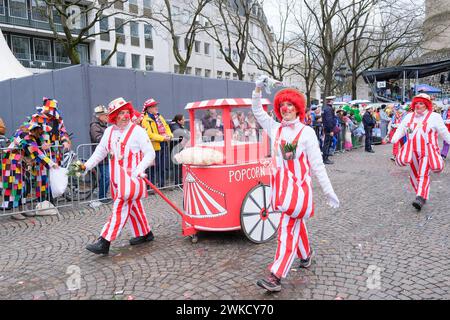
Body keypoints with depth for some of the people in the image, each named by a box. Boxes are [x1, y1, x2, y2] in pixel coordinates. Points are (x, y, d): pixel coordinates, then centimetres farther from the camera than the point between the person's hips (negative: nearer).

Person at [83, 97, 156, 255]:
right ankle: (145, 233, 31)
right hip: (117, 177, 7)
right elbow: (100, 152, 17)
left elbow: (150, 153, -9)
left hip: (131, 177, -6)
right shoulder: (109, 131, 9)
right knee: (133, 206, 16)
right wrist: (87, 165, 5)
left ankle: (104, 242, -10)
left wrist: (139, 169, -22)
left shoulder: (137, 131, -8)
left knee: (120, 207, -10)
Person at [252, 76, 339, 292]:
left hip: (299, 188, -5)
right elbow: (257, 111, 12)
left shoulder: (306, 132, -7)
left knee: (287, 230, -8)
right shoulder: (275, 129, 6)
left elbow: (317, 165, -7)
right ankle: (305, 254, 44)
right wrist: (258, 89, -3)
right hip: (281, 187, 5)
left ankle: (276, 277, -7)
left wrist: (329, 192, -6)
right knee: (297, 224, 20)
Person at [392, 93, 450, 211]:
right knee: (414, 175, 11)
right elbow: (400, 129, 3)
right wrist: (394, 139, -14)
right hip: (412, 152, 5)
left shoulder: (434, 117, -1)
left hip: (427, 152, -5)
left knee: (423, 175, -14)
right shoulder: (409, 117, 10)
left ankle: (420, 198, -19)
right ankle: (421, 194, 28)